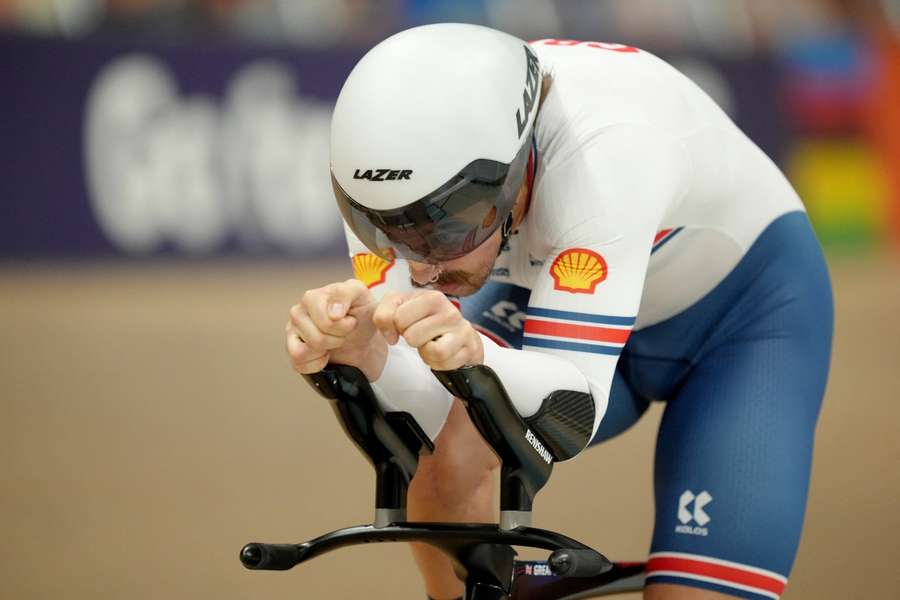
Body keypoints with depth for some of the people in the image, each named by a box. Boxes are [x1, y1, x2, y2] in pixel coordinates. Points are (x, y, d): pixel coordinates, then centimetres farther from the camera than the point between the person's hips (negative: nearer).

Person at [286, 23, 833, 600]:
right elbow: (417, 419, -30)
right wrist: (363, 353, -51)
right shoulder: (401, 173, -26)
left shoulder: (603, 154, -41)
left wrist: (475, 357, -64)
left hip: (740, 309, -4)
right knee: (442, 443, -26)